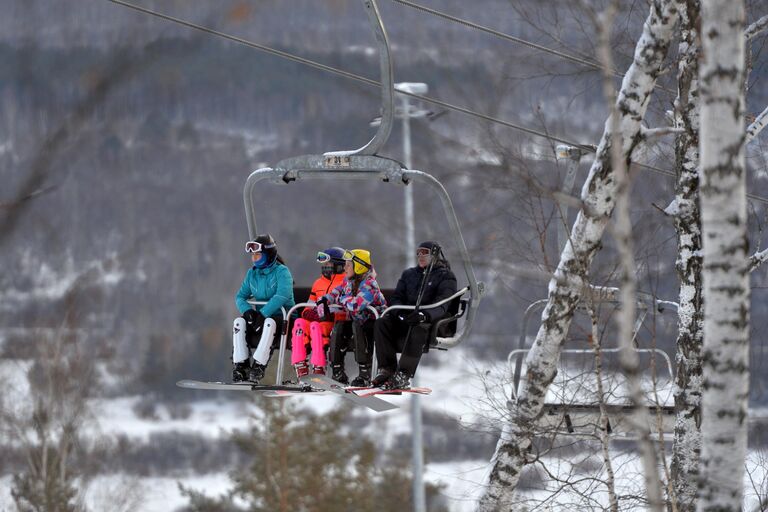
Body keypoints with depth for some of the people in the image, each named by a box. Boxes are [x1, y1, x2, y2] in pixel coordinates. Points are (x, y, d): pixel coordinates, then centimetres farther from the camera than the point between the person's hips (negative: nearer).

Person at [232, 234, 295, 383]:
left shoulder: (281, 271, -10)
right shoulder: (252, 273, 9)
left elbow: (282, 295, -25)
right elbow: (241, 296, 8)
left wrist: (263, 314, -32)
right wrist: (247, 310, -16)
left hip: (283, 317, -6)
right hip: (262, 315, 6)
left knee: (270, 322, -38)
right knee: (239, 322, -20)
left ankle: (259, 365, -40)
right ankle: (240, 364, -25)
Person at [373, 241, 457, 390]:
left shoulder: (445, 276, 2)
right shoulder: (409, 274, 20)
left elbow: (441, 306, -13)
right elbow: (397, 298, 11)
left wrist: (424, 315, -35)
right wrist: (399, 312, -15)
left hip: (432, 321, -5)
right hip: (404, 318, 5)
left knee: (418, 328, -39)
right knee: (382, 322, -23)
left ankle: (404, 376, -43)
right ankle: (387, 369, -26)